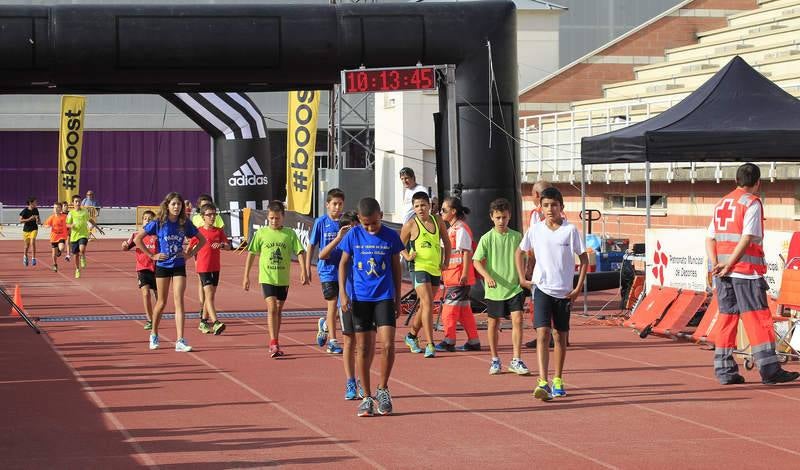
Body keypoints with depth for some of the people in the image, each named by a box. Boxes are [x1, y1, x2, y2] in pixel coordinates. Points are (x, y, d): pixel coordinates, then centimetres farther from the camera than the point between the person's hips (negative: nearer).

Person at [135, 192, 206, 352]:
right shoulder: (158, 223, -7)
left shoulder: (185, 224, 0)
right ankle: (154, 335, 30)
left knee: (179, 302, -9)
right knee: (162, 302, 8)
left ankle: (180, 341, -14)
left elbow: (202, 240, 13)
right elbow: (137, 239, -5)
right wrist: (152, 255, -7)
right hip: (162, 266, -1)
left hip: (179, 267, 1)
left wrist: (190, 253, 1)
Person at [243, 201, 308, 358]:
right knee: (272, 308, -15)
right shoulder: (261, 233, -1)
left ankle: (274, 343, 23)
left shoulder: (290, 234, 0)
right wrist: (246, 276, 3)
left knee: (278, 310, 11)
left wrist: (303, 271, -17)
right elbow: (251, 254, 4)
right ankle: (273, 343, -17)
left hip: (283, 278, 2)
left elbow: (300, 252, -3)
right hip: (267, 277, -2)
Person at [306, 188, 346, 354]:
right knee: (333, 304, -6)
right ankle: (332, 341, 3)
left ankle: (324, 324, 37)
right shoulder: (321, 222, -3)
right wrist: (307, 269, 0)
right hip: (327, 269, -3)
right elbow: (311, 246, 2)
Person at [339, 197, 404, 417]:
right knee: (363, 348, 4)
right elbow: (343, 263, 6)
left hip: (384, 297, -1)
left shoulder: (391, 237, -1)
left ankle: (383, 390, 8)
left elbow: (396, 267, 8)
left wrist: (398, 299, 9)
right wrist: (343, 292, -5)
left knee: (387, 344, -12)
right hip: (360, 298, 1)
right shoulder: (353, 235, -1)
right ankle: (367, 397, 13)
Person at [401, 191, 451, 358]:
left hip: (436, 269, 6)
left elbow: (446, 242, 19)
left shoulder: (438, 222, 7)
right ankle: (430, 345, -16)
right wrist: (408, 257, -14)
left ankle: (412, 335, 36)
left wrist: (446, 261, 10)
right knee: (427, 304, -16)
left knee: (425, 306, 16)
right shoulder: (410, 225, -5)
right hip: (419, 267, -6)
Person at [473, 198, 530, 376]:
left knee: (517, 319, -11)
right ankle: (495, 360, 23)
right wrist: (487, 276, -22)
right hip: (494, 289, -1)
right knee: (494, 323, 9)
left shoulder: (517, 237, 2)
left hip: (514, 287, 1)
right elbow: (477, 261, -7)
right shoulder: (487, 238, -6)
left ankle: (516, 361, -5)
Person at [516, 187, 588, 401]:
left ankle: (558, 381, 25)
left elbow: (584, 258, 2)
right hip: (542, 289, 0)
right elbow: (519, 252, 16)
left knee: (560, 336, 11)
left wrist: (579, 287, -3)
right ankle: (543, 383, -20)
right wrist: (522, 278, 8)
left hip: (564, 292, 0)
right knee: (543, 334, -13)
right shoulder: (535, 230, 0)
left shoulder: (570, 230, -4)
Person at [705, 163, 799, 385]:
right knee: (758, 317, -5)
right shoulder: (752, 203, -5)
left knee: (726, 317, 9)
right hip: (747, 268, -7)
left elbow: (710, 238, 11)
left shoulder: (721, 203, 16)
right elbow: (747, 238, -16)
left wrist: (716, 264, 0)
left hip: (724, 270, 7)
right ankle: (769, 369, -7)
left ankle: (725, 370, 7)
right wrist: (729, 264, -15)